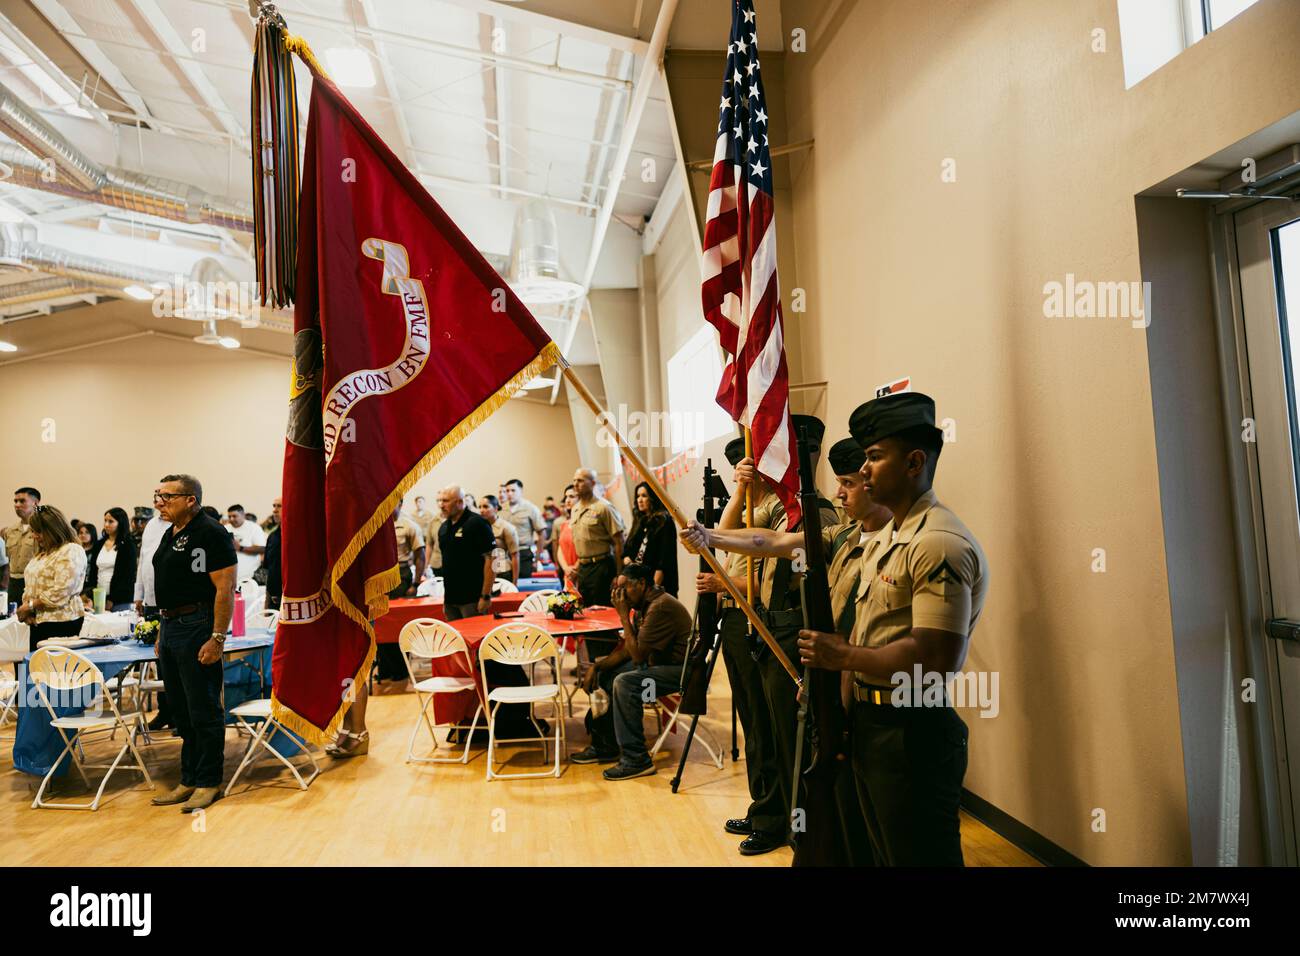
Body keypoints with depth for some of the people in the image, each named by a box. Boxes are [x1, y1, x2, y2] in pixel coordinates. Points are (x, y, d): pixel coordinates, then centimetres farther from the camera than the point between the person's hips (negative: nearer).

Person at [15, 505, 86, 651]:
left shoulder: (71, 552, -10)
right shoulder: (42, 553, 19)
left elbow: (60, 594, -17)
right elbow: (30, 586, 20)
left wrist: (30, 606, -10)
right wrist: (25, 608, 2)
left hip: (61, 622, -8)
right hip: (38, 621, 8)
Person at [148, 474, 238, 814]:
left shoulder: (211, 532, -14)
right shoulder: (170, 534, 15)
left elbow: (225, 589, -18)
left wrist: (218, 638, -22)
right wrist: (162, 632, 18)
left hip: (197, 629, -10)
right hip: (171, 628, 10)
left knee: (204, 712, -1)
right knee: (181, 712, 16)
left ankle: (208, 783, 10)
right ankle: (188, 780, 26)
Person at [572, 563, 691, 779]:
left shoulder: (661, 606, -23)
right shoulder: (643, 606, 8)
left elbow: (637, 655, -24)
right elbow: (625, 651, 12)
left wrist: (624, 615, -19)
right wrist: (596, 666, -1)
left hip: (680, 669, -11)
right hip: (658, 663, 11)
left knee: (624, 683, -28)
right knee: (604, 675, 11)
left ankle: (637, 759, -18)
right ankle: (604, 745, 20)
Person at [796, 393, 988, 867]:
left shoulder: (941, 544, -20)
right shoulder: (883, 539, 12)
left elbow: (935, 660, -27)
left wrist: (844, 657, -18)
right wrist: (824, 664, 4)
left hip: (913, 733, -9)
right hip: (869, 722, 9)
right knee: (885, 853, 23)